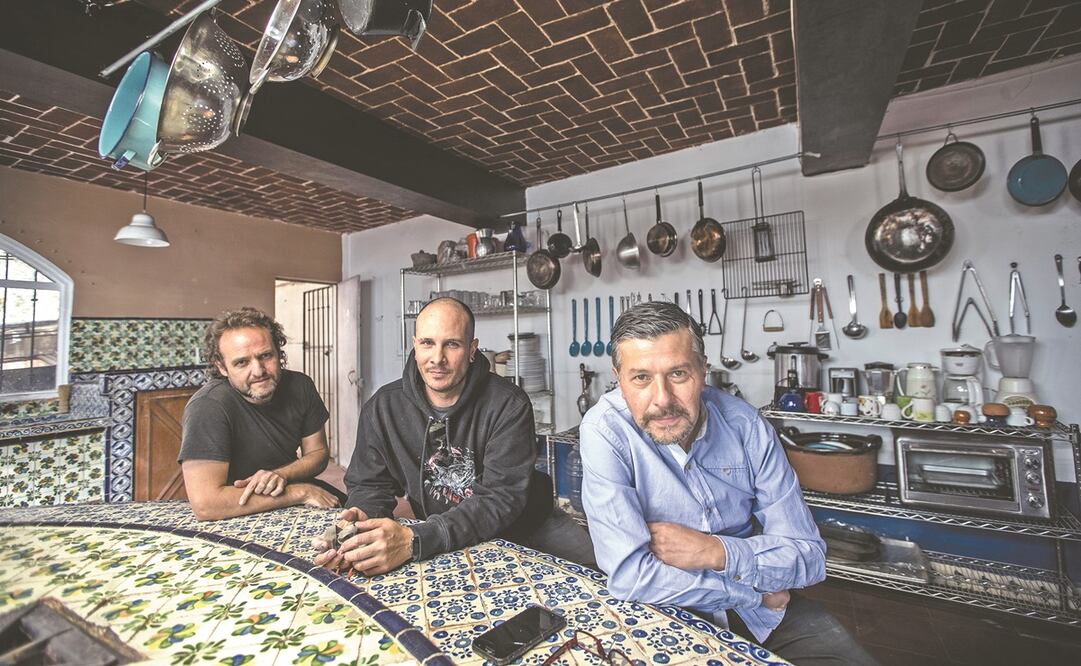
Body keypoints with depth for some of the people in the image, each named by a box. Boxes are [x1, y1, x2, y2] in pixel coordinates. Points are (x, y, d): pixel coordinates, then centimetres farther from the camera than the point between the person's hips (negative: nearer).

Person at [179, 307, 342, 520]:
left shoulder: (299, 386, -6)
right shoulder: (207, 407, -20)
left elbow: (317, 453, 3)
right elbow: (205, 504, -26)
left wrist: (279, 475, -16)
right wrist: (300, 492, -23)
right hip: (238, 519, -4)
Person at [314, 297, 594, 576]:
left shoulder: (508, 405, -20)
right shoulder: (382, 408, -7)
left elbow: (503, 497, -25)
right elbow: (369, 485, -1)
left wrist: (414, 541, -37)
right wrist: (360, 519, -26)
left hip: (522, 526, -3)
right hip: (435, 539, 4)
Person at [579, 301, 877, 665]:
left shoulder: (746, 424, -11)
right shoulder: (605, 430, -22)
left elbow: (808, 556, -7)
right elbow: (630, 574, -26)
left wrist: (716, 552, -23)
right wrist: (754, 593, -15)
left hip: (766, 606, 4)